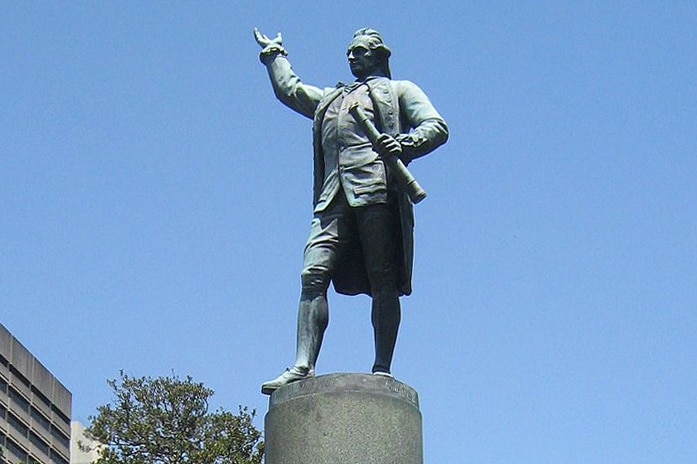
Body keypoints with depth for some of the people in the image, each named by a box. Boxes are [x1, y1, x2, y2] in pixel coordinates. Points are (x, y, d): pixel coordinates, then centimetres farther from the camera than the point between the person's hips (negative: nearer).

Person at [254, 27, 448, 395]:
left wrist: (404, 144, -12)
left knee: (383, 281, -9)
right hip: (333, 198, 5)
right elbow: (288, 89, 47)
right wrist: (274, 54, 53)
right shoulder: (330, 100, 36)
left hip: (377, 190, -5)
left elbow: (436, 127, 5)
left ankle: (382, 370, -10)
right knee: (313, 275, -12)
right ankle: (303, 366, -21)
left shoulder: (398, 91, 19)